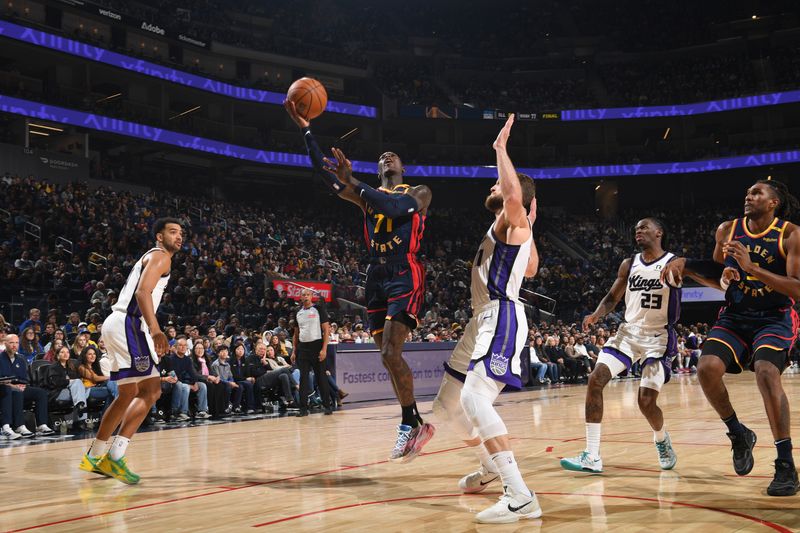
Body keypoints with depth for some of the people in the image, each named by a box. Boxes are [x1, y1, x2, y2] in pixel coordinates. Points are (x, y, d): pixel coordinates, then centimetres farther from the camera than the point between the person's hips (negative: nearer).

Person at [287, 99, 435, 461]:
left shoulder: (418, 193, 5)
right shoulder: (368, 195, 18)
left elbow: (392, 208, -18)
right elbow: (325, 174, 6)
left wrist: (351, 180, -19)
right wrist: (304, 128, -2)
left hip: (405, 278, -6)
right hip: (376, 278, 6)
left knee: (390, 353, -20)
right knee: (389, 356, 7)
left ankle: (411, 424, -12)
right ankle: (414, 426, 18)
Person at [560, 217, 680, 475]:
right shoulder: (628, 264, 8)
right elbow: (612, 297, 12)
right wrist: (596, 315, -8)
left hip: (658, 337, -4)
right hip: (628, 332, 5)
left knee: (646, 401, -13)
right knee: (595, 380, -14)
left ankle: (662, 440, 24)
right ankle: (592, 456, -11)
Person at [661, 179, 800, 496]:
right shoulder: (727, 231, 3)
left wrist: (752, 267, -27)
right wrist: (685, 265, 1)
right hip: (734, 318, 4)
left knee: (766, 370, -30)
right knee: (707, 367, -22)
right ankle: (738, 434, 5)